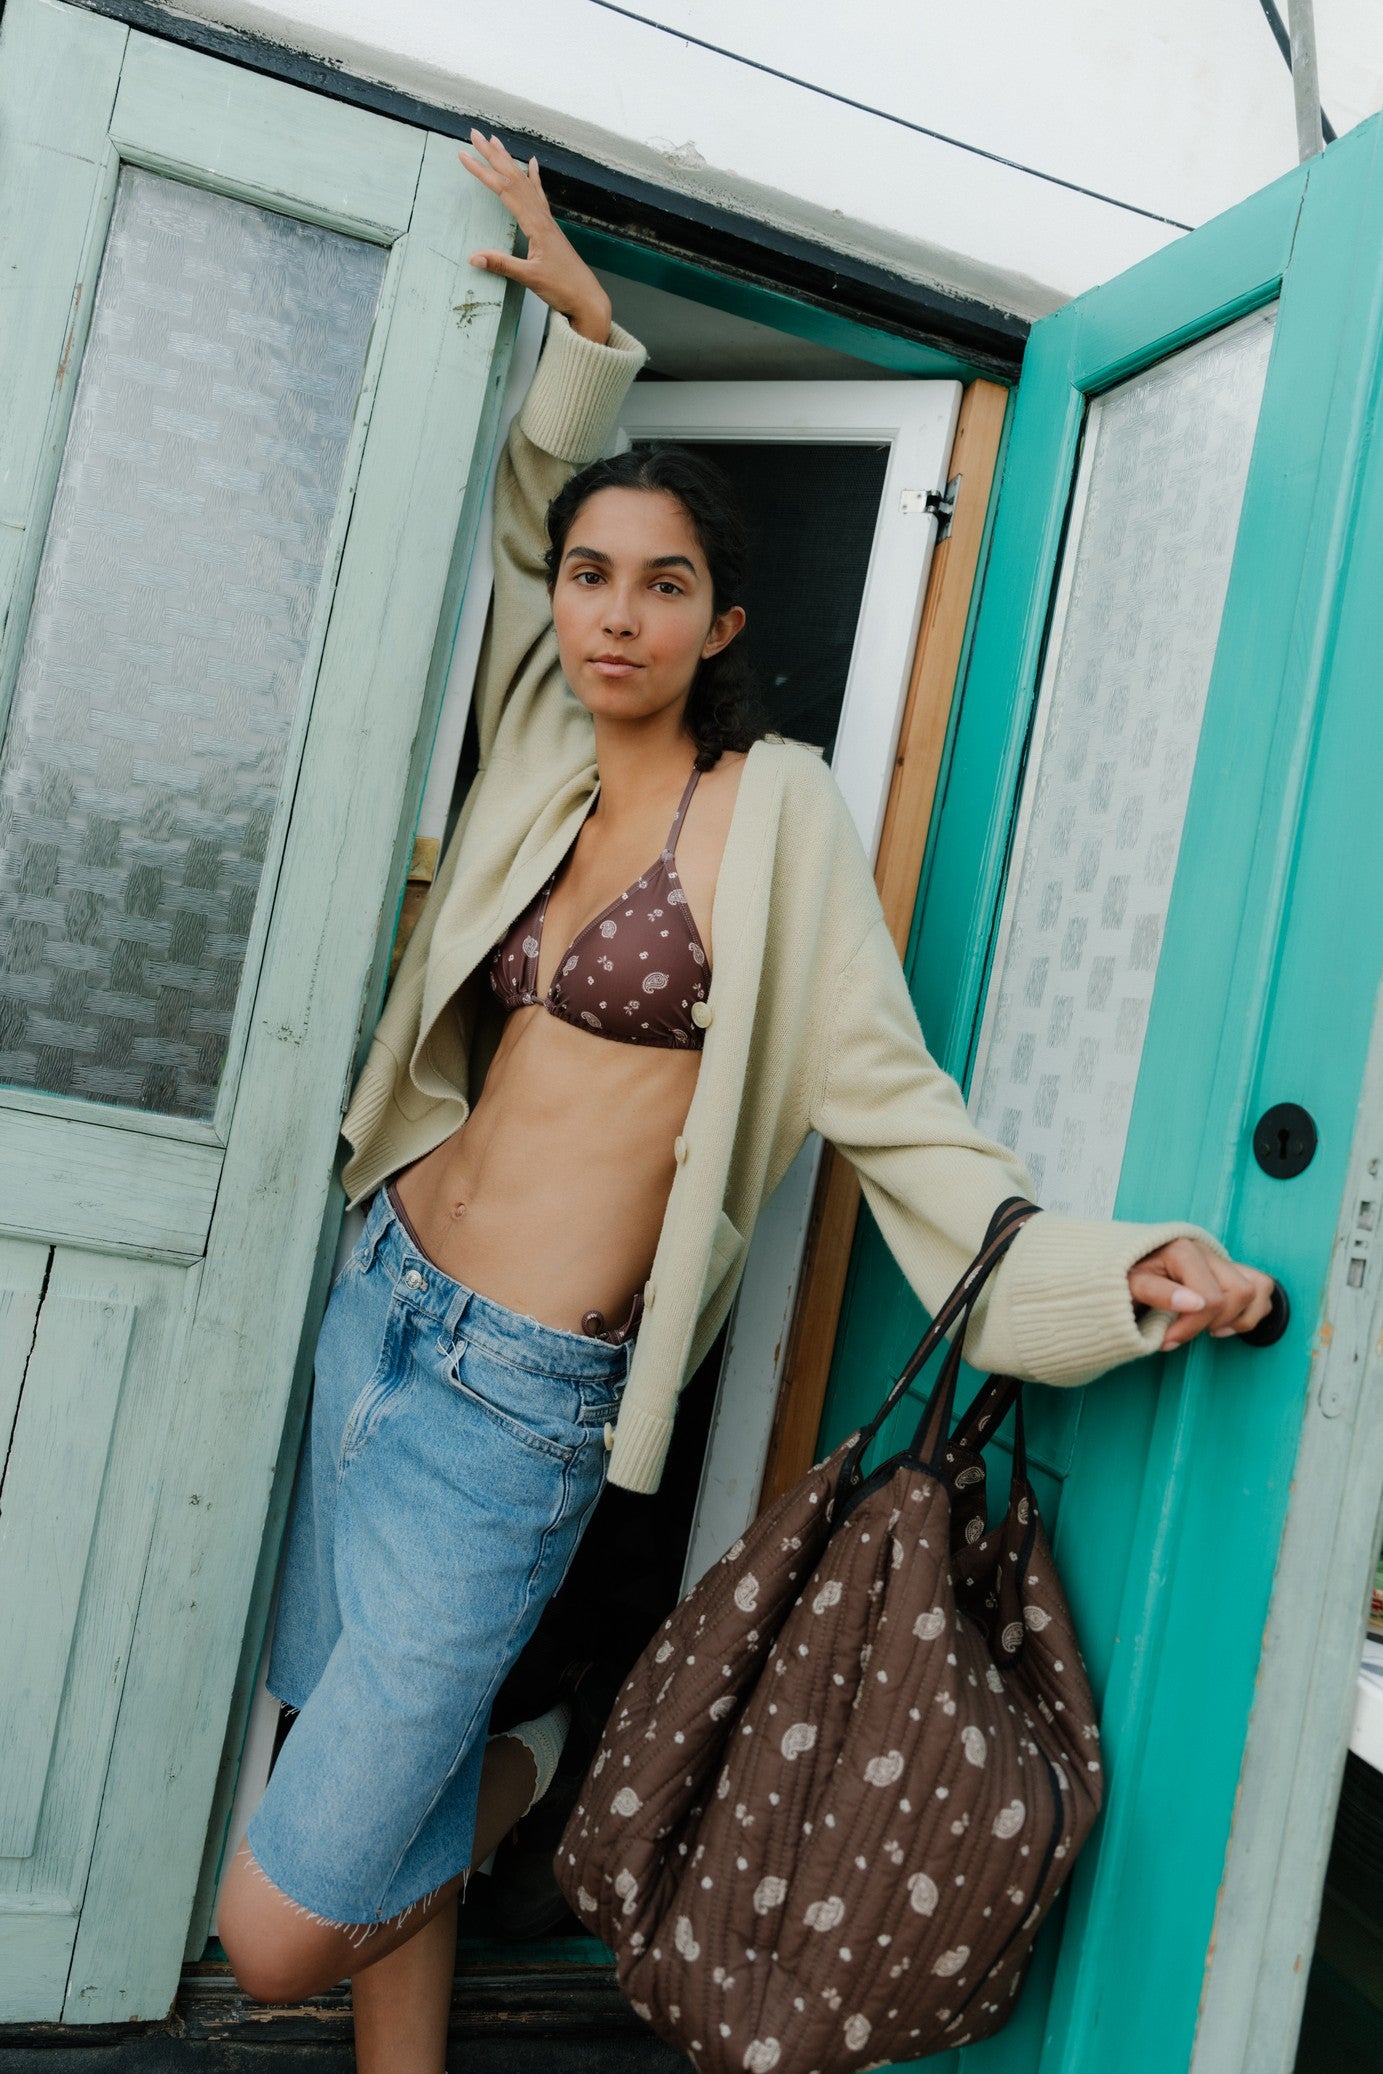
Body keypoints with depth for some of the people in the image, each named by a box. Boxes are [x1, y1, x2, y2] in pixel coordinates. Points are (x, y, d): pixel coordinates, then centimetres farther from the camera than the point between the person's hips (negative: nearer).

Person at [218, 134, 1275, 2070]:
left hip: (521, 1403, -6)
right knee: (365, 1764, 17)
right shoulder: (541, 763, 7)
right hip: (379, 1304, 6)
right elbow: (519, 507, 25)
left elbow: (888, 1094, -9)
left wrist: (1118, 1268, -18)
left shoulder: (772, 807, -8)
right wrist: (581, 315, 20)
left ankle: (525, 1772, 27)